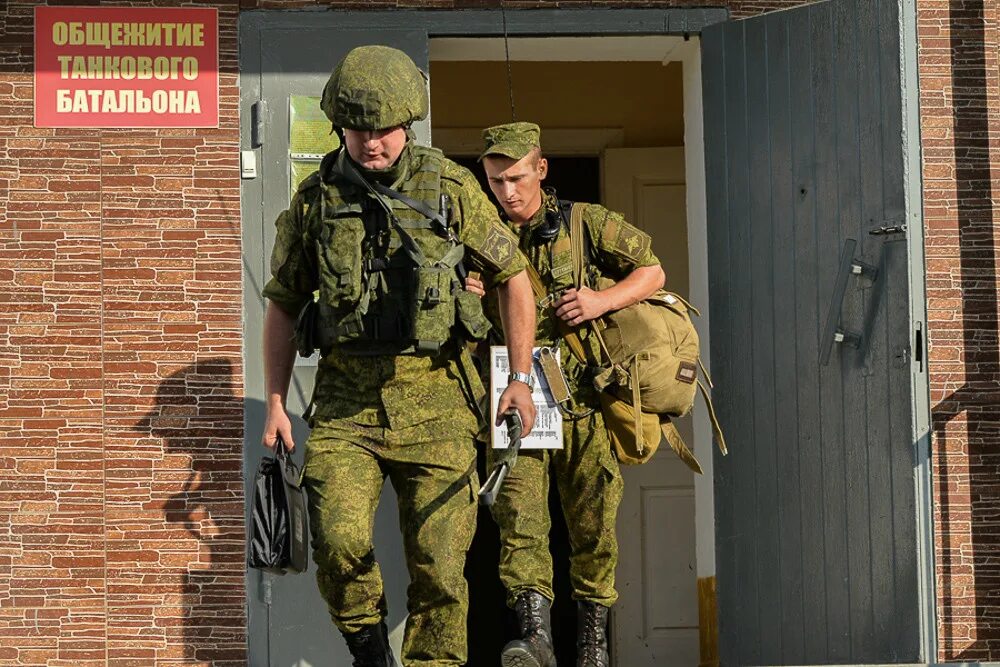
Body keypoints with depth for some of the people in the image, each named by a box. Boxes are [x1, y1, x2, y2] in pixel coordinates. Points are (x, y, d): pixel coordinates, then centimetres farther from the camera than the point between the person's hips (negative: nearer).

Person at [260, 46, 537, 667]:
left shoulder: (452, 188, -1)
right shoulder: (316, 198, 3)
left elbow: (513, 277, 9)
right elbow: (284, 303, 13)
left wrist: (520, 377, 6)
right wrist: (275, 401, 9)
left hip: (434, 396, -1)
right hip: (346, 395, 1)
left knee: (438, 560, 0)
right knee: (339, 541, -15)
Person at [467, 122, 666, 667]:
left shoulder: (587, 224, 4)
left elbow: (652, 272, 7)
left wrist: (603, 300, -10)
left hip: (584, 402, -1)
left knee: (593, 525, 4)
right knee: (519, 517, -16)